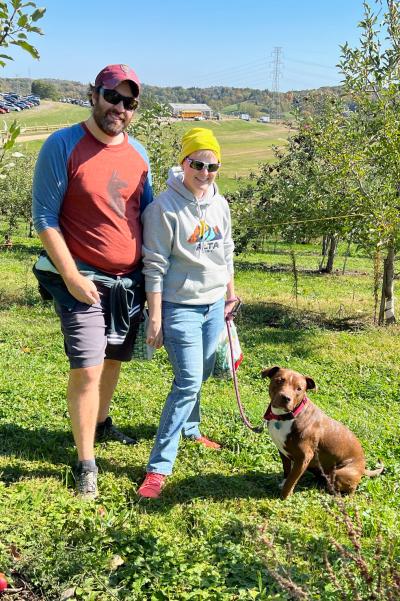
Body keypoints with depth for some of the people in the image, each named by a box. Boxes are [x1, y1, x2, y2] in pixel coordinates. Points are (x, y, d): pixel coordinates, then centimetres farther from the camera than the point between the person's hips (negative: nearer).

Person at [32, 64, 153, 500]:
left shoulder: (137, 152, 7)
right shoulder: (62, 146, -10)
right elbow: (44, 218, -11)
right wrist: (71, 276, -15)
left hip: (131, 280, 6)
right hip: (84, 280, -5)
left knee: (113, 359, 16)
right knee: (87, 369, -8)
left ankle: (100, 424, 40)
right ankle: (86, 464, 6)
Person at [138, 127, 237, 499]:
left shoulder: (220, 204, 5)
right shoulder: (165, 207, -14)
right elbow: (155, 267, -14)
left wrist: (230, 294, 22)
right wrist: (155, 318, -15)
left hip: (214, 305, 6)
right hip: (181, 306, -6)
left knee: (198, 376, 17)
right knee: (188, 382, -12)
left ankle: (189, 429, 40)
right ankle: (159, 467, -6)